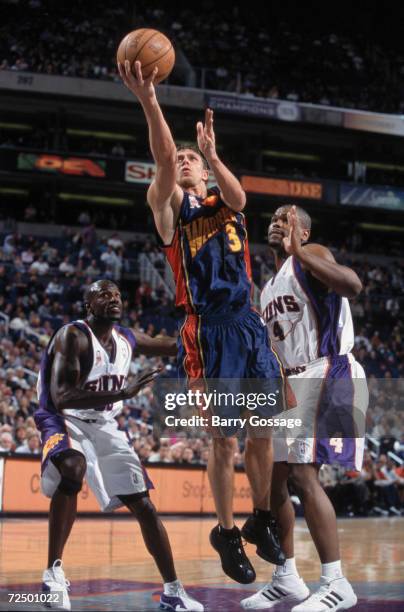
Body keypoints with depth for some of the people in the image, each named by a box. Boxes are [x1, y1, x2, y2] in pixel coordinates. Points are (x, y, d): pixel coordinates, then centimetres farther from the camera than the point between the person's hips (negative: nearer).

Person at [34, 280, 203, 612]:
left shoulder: (127, 338, 2)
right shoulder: (73, 336, -20)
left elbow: (170, 345, 22)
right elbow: (61, 398, -30)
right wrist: (124, 392, -37)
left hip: (106, 428, 7)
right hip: (65, 422, -7)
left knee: (144, 506, 3)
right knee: (72, 471, -39)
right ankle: (54, 571, -29)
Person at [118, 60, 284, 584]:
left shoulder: (224, 203, 13)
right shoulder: (169, 207, 4)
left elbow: (238, 198, -13)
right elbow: (164, 166, -16)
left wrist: (212, 155, -30)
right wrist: (149, 104, -31)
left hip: (249, 326, 3)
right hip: (207, 333, -3)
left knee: (262, 434, 8)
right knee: (224, 442, -2)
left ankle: (261, 521, 26)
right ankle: (227, 534, 14)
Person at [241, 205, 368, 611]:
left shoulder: (310, 257, -4)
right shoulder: (268, 289, 22)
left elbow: (353, 285, -26)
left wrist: (298, 252, -30)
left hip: (326, 376, -10)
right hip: (289, 386, 10)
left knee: (303, 474, -19)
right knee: (272, 479, 9)